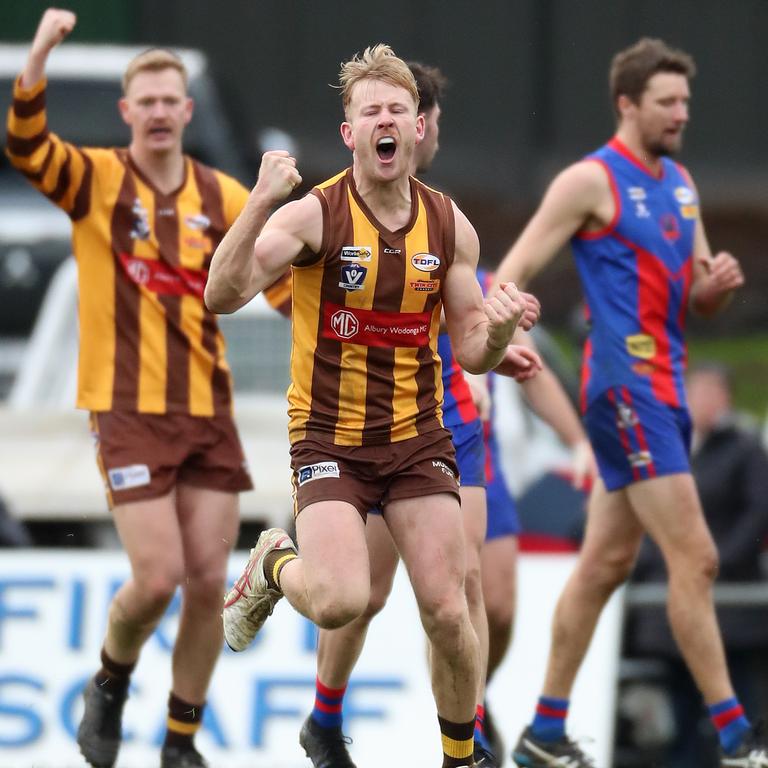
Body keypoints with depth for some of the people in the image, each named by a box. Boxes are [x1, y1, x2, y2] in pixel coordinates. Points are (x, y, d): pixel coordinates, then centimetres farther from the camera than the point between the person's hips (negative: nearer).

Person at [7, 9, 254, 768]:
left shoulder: (223, 198, 5)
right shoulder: (95, 180, -3)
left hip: (207, 408, 3)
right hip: (128, 411, -3)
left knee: (208, 582, 1)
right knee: (157, 577, -11)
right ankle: (110, 684, 19)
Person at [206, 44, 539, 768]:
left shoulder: (450, 226, 1)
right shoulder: (313, 215, -12)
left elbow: (470, 353, 7)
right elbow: (223, 296, -23)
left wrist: (499, 329, -17)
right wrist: (260, 202, -35)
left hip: (417, 437, 3)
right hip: (328, 437, -3)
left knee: (448, 613, -3)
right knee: (341, 601, -22)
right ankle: (274, 566, 14)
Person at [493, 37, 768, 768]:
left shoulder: (680, 183, 15)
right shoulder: (591, 181, -9)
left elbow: (698, 299, 19)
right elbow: (512, 274, -11)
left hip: (664, 385, 9)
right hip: (626, 384, -9)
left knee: (606, 562, 12)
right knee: (694, 558, -12)